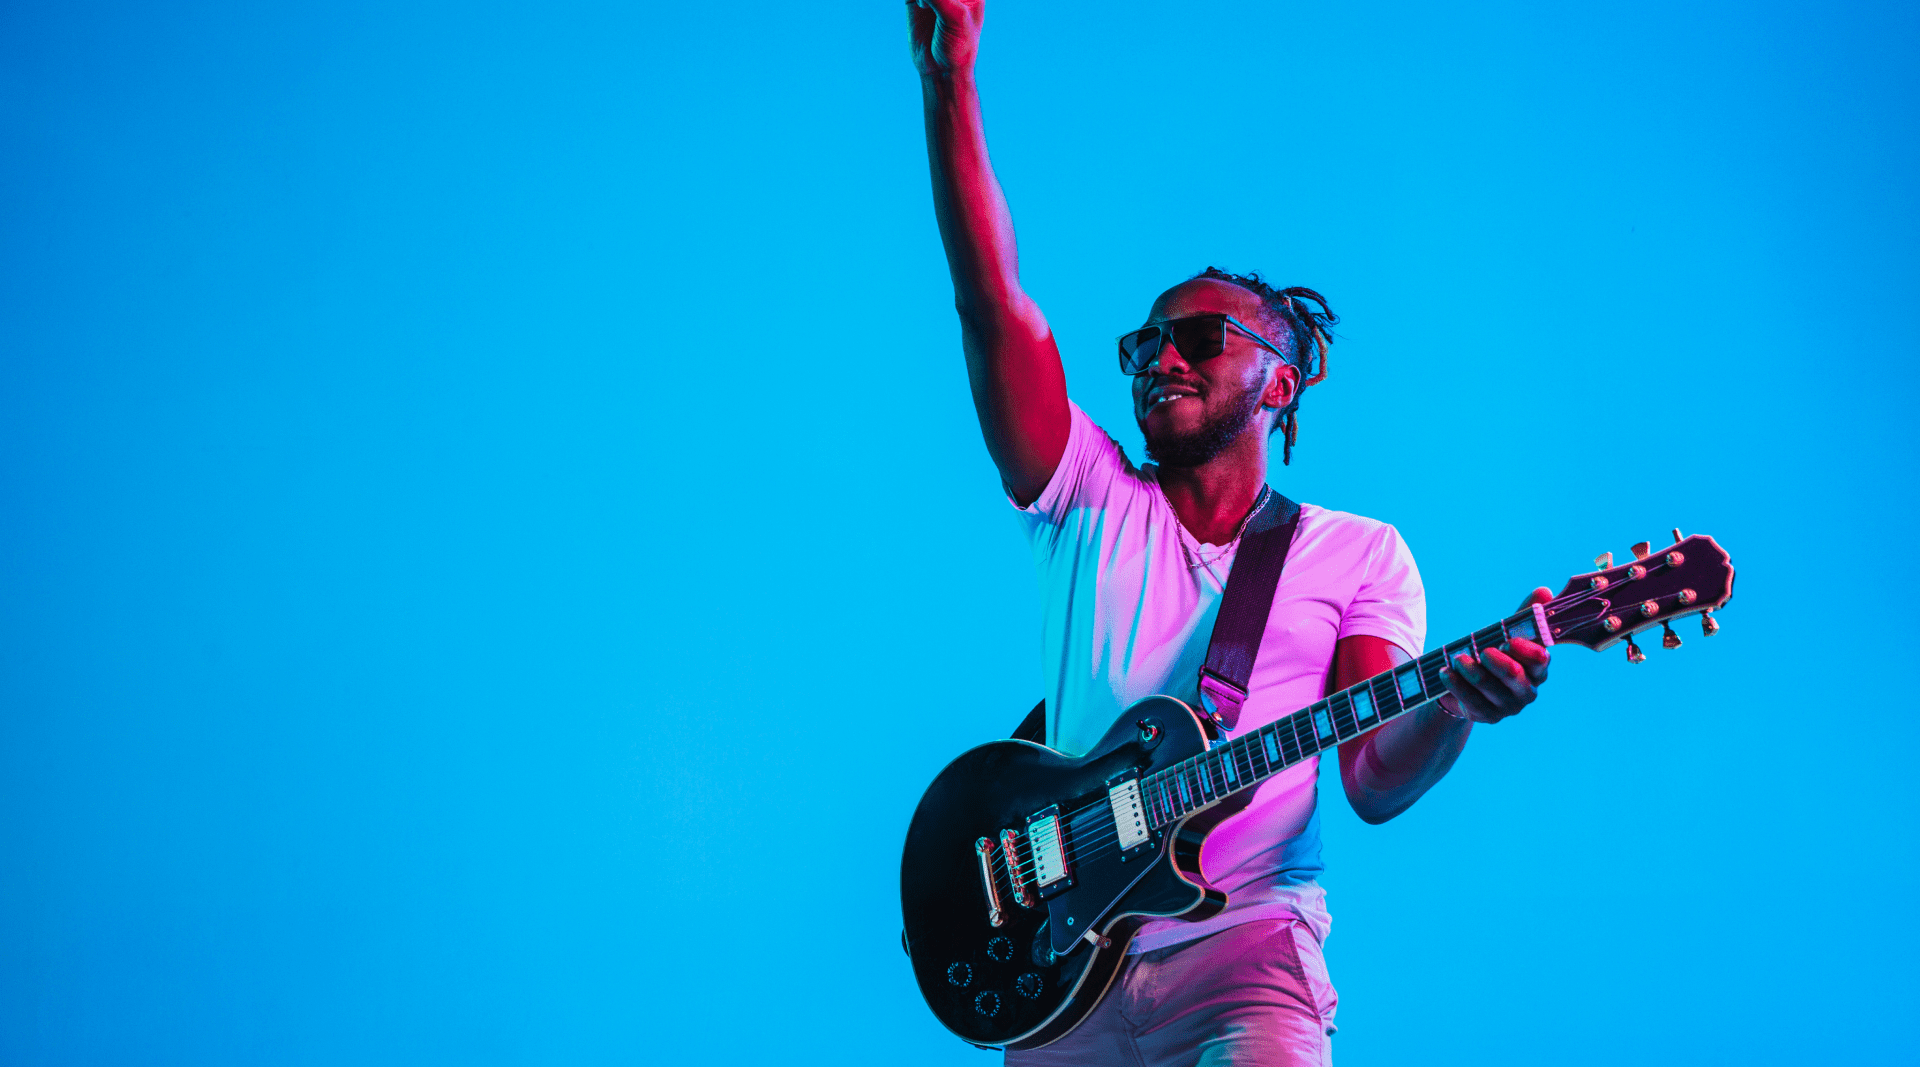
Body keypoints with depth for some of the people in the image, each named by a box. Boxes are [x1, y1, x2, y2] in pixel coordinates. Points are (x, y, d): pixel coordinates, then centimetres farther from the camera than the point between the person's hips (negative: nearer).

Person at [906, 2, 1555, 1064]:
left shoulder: (1359, 555, 8)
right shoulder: (1090, 501, 11)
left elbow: (1375, 783, -2)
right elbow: (993, 302, -1)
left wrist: (1454, 708, -24)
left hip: (1243, 952, -2)